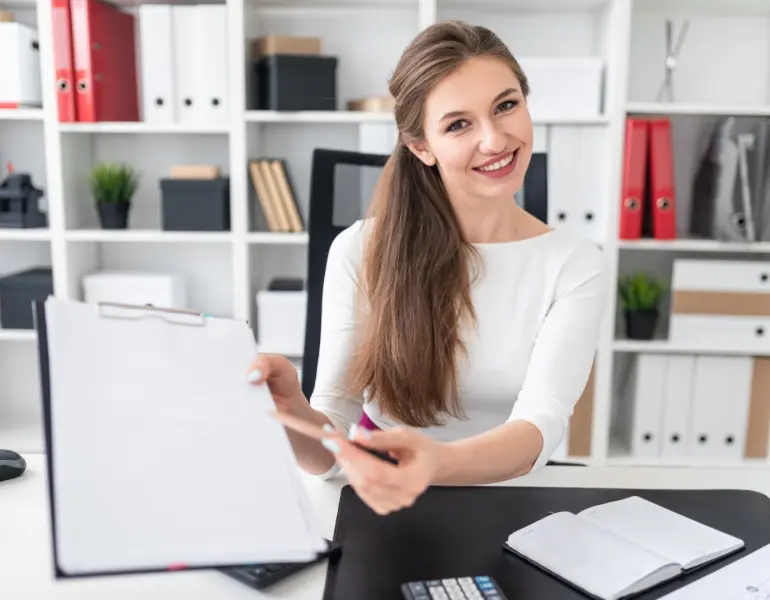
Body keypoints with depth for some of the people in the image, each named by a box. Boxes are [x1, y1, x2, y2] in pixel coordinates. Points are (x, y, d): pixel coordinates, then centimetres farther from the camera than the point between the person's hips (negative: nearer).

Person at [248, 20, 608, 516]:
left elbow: (540, 427, -21)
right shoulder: (360, 251, -9)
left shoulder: (574, 265, -6)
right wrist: (292, 413, -33)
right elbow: (330, 451, -11)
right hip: (382, 493, 0)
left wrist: (437, 462, -41)